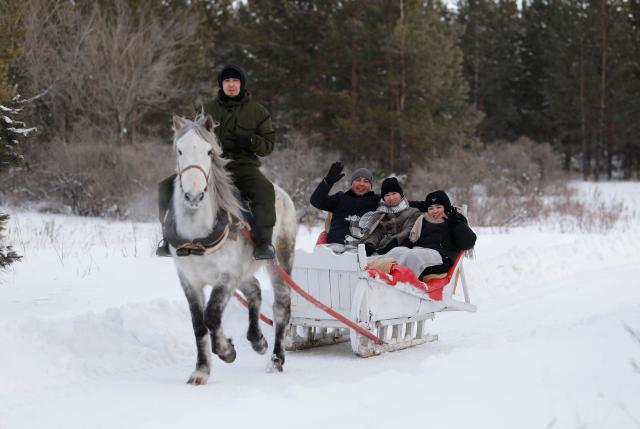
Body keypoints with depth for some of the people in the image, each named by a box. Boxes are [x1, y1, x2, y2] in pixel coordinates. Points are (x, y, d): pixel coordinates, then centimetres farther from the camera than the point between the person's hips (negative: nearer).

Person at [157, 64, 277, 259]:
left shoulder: (258, 111, 7)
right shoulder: (208, 109, 12)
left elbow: (269, 144, 7)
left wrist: (251, 141, -14)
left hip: (243, 164, -2)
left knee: (264, 189, -36)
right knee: (167, 186, -13)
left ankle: (263, 241, -28)